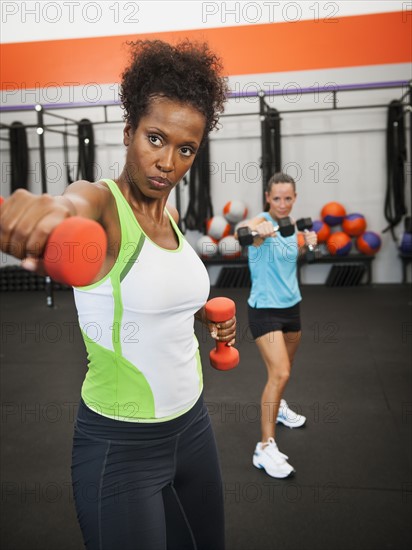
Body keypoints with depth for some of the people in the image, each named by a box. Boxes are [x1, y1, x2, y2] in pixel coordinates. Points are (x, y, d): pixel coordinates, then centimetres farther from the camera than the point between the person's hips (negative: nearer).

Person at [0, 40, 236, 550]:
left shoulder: (170, 213, 2)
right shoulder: (99, 202, -18)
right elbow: (76, 207, -45)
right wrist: (47, 208, -65)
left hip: (192, 424, 7)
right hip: (119, 448, -7)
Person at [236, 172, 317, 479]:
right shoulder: (263, 222, -17)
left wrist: (308, 243, 3)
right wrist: (255, 230, -65)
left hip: (291, 306, 7)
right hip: (265, 309, -7)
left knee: (285, 368, 24)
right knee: (279, 374, -19)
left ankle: (277, 407, 52)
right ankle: (266, 448, -12)